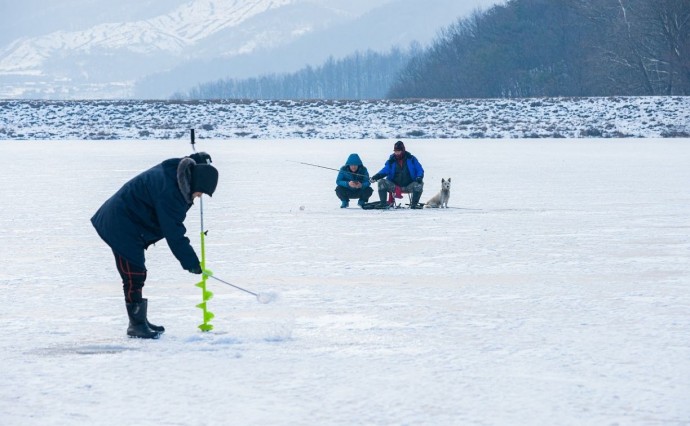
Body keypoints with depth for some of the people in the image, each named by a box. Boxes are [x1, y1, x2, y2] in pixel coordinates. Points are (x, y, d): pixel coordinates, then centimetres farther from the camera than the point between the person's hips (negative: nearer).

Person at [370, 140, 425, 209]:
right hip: (394, 186, 1)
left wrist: (419, 177, -21)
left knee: (419, 184, -29)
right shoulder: (391, 160, 5)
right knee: (381, 182, -21)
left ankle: (414, 204, -16)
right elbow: (385, 170, -2)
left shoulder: (411, 159, 2)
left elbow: (420, 170, 2)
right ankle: (383, 203, -17)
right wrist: (376, 176, -22)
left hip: (408, 186, -1)